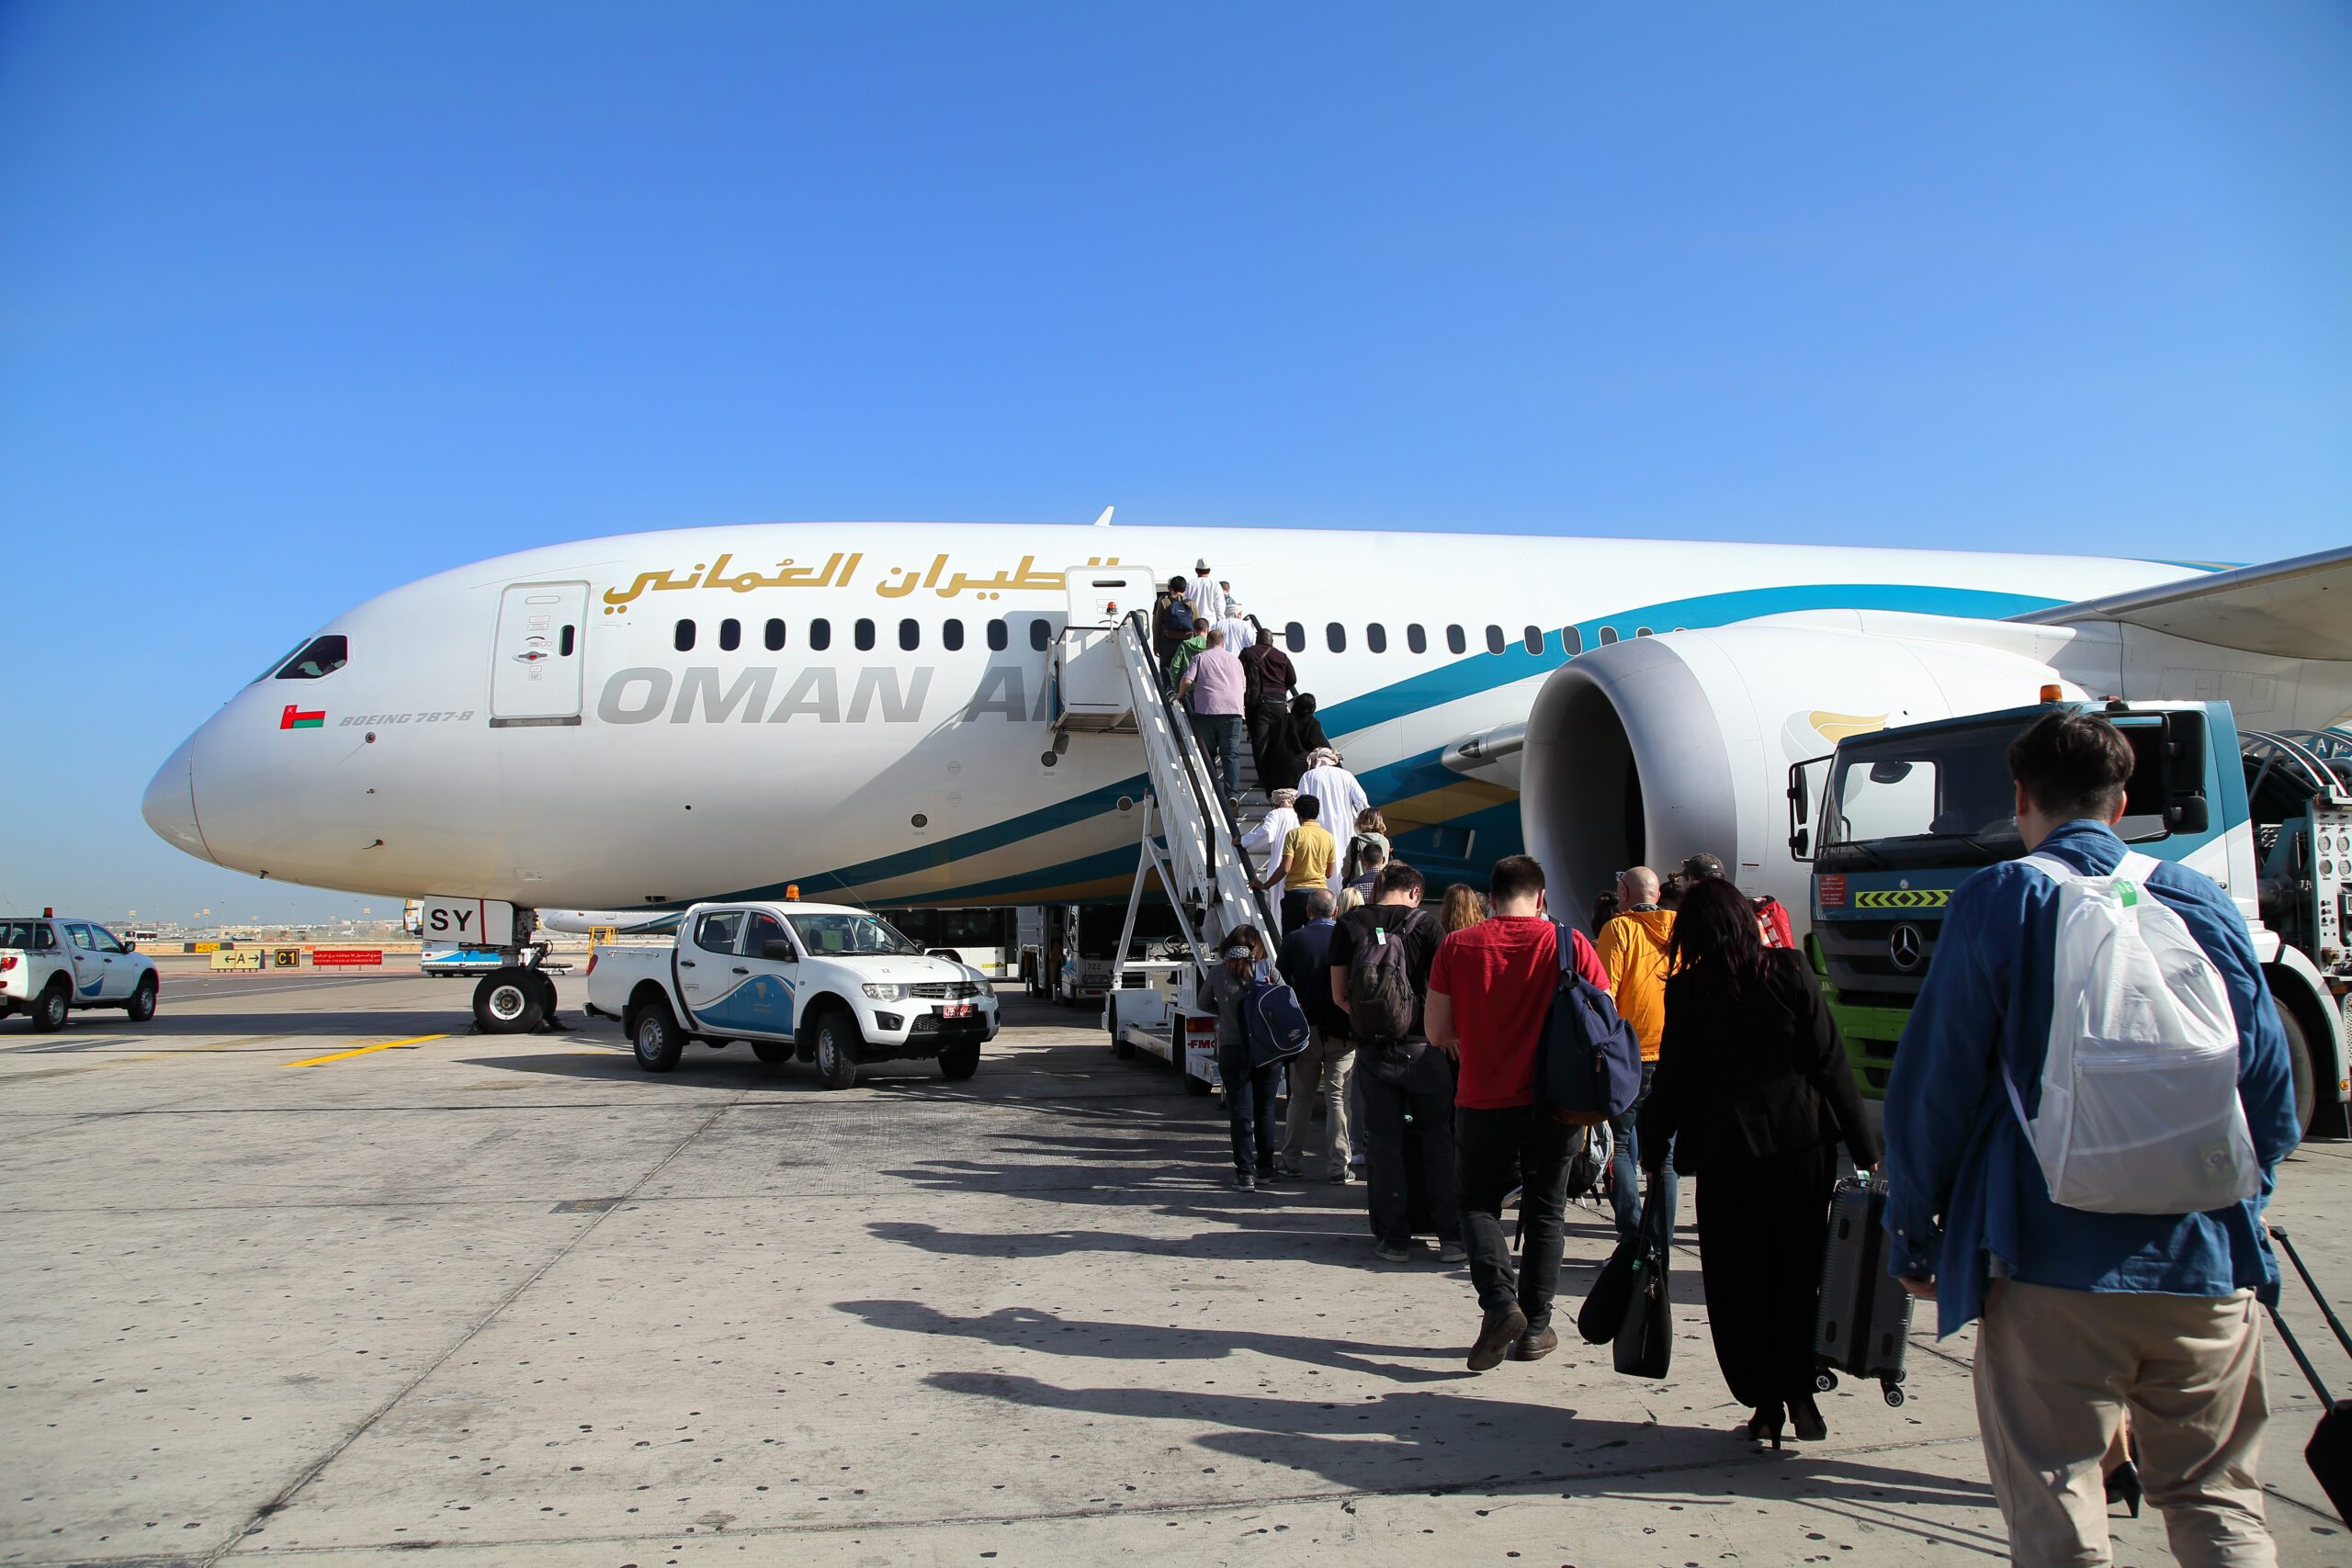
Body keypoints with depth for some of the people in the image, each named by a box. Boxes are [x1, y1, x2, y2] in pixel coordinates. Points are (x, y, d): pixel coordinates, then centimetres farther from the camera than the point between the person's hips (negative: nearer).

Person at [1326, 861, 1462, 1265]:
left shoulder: (1348, 925, 2)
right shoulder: (1424, 922, -4)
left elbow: (1339, 996, 3)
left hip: (1372, 1050, 1)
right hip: (1422, 1048, -1)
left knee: (1384, 1142, 8)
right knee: (1438, 1140, 9)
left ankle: (1395, 1238, 11)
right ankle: (1451, 1236, 9)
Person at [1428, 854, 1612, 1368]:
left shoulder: (1457, 946, -5)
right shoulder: (1568, 943, -6)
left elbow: (1437, 1032, -2)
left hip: (1482, 1104, 0)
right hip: (1555, 1105, 1)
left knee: (1478, 1203, 17)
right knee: (1545, 1213, 16)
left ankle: (1499, 1302, -3)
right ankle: (1536, 1326, 21)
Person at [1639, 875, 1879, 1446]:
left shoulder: (1687, 992, -4)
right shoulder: (1790, 973, -3)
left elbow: (1674, 1077, -2)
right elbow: (1831, 1063, -3)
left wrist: (1654, 1148, 11)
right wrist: (1865, 1147, 3)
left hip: (1725, 1154, -1)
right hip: (1803, 1143, 1)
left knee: (1739, 1282, 9)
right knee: (1799, 1275, 12)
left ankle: (1764, 1401, 10)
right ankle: (1799, 1392, 6)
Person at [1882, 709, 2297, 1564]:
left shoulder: (1998, 901, -4)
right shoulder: (2206, 903, 6)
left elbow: (1932, 1083, -5)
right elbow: (2270, 1086, 11)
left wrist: (1911, 1231, 3)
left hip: (2051, 1260, -4)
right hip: (2207, 1261, 4)